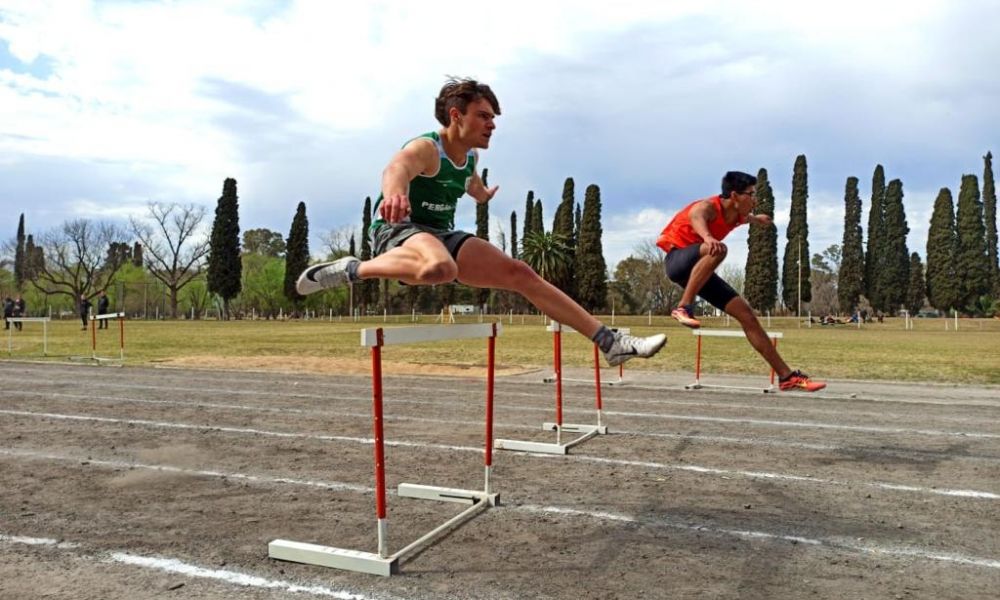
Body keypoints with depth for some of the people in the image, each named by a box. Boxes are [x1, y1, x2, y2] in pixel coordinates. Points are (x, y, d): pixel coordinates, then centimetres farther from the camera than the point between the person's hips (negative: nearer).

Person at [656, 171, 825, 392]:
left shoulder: (736, 216, 4)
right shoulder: (707, 207, -22)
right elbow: (696, 218, -50)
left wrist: (756, 219, 54)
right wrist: (708, 237, -72)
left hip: (700, 270, 8)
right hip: (677, 260, -7)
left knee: (746, 314, -1)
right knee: (718, 249, -39)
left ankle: (787, 376, 4)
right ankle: (684, 308, -37)